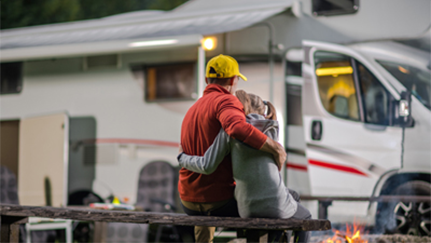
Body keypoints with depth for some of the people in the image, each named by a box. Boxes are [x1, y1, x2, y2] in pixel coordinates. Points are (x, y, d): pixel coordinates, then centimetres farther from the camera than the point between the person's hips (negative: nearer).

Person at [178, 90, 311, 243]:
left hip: (247, 208, 2)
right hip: (276, 204, -2)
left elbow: (207, 166, -4)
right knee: (304, 218, 33)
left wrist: (182, 157, 14)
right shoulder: (273, 128, 4)